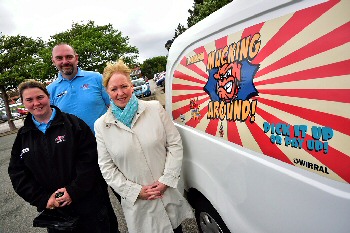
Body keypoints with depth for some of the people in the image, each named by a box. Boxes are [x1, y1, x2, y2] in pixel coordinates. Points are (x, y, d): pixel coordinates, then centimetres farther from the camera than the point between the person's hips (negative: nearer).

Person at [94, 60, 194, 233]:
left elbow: (175, 144, -6)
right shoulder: (101, 125, -5)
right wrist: (136, 191, -9)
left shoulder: (155, 108, -7)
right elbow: (106, 167, -3)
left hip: (169, 193, 1)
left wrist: (166, 180, -11)